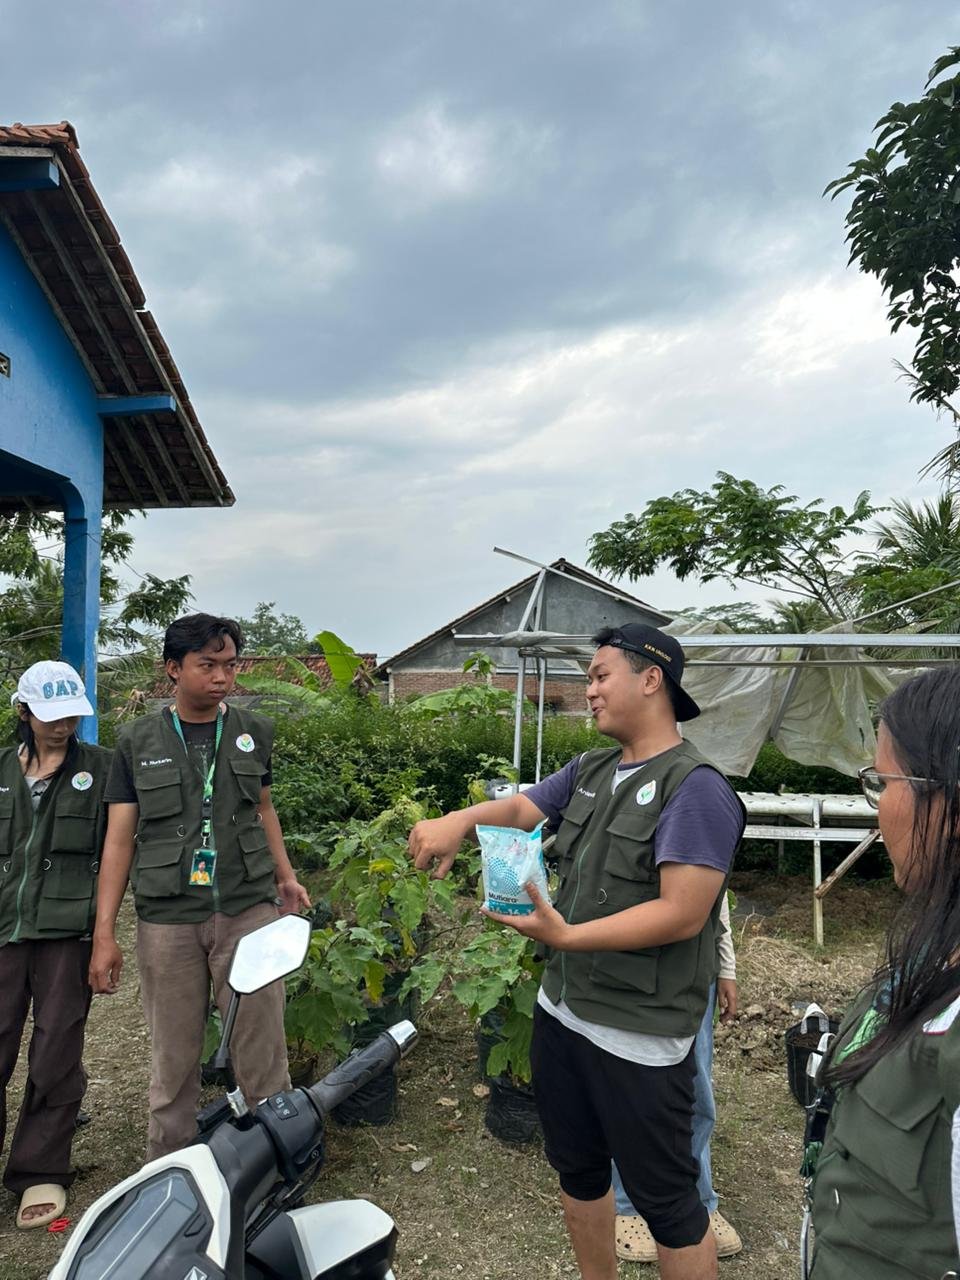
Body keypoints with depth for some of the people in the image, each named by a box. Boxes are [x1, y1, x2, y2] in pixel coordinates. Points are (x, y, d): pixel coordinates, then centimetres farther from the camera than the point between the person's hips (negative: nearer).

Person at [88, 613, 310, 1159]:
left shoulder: (254, 732, 7)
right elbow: (120, 838, 2)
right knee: (174, 1055, 10)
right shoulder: (138, 741, 3)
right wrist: (105, 934, -1)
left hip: (249, 911, 1)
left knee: (263, 1051, 2)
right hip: (167, 920, 0)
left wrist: (285, 876, 10)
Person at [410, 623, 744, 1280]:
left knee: (664, 1198, 9)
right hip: (562, 1013, 8)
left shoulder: (696, 788, -19)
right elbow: (519, 808, 2)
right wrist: (459, 820, -20)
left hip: (640, 1039, -8)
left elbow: (682, 913, -24)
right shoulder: (589, 772, 6)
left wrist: (566, 935, -28)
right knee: (578, 1171, 24)